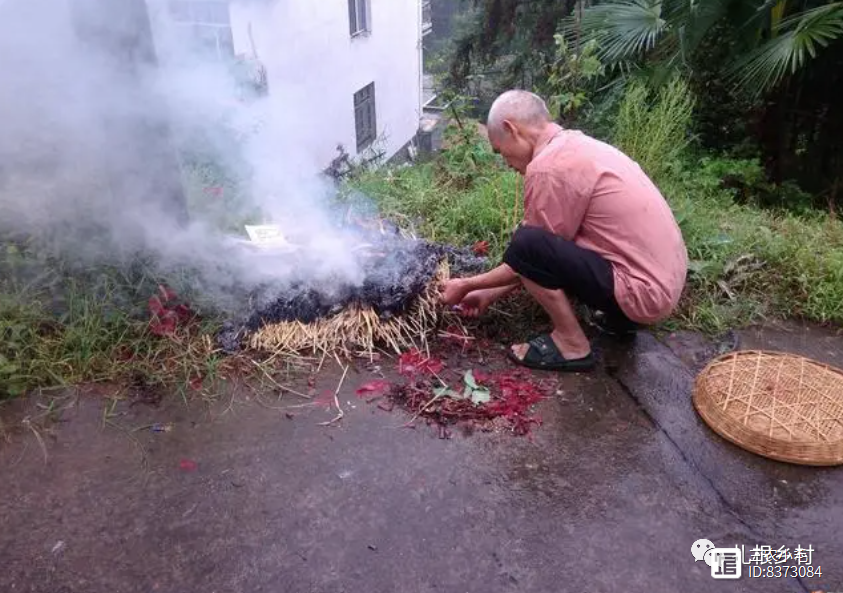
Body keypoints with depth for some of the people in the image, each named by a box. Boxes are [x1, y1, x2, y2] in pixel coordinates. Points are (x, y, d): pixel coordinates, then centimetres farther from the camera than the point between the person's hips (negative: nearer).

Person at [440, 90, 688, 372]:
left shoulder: (548, 166, -18)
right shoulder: (575, 145, 12)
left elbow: (530, 252, -9)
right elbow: (551, 252, 16)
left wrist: (468, 285, 5)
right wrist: (491, 293, 18)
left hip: (643, 291, -10)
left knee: (527, 245, -19)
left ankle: (572, 344, -3)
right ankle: (619, 316, 16)